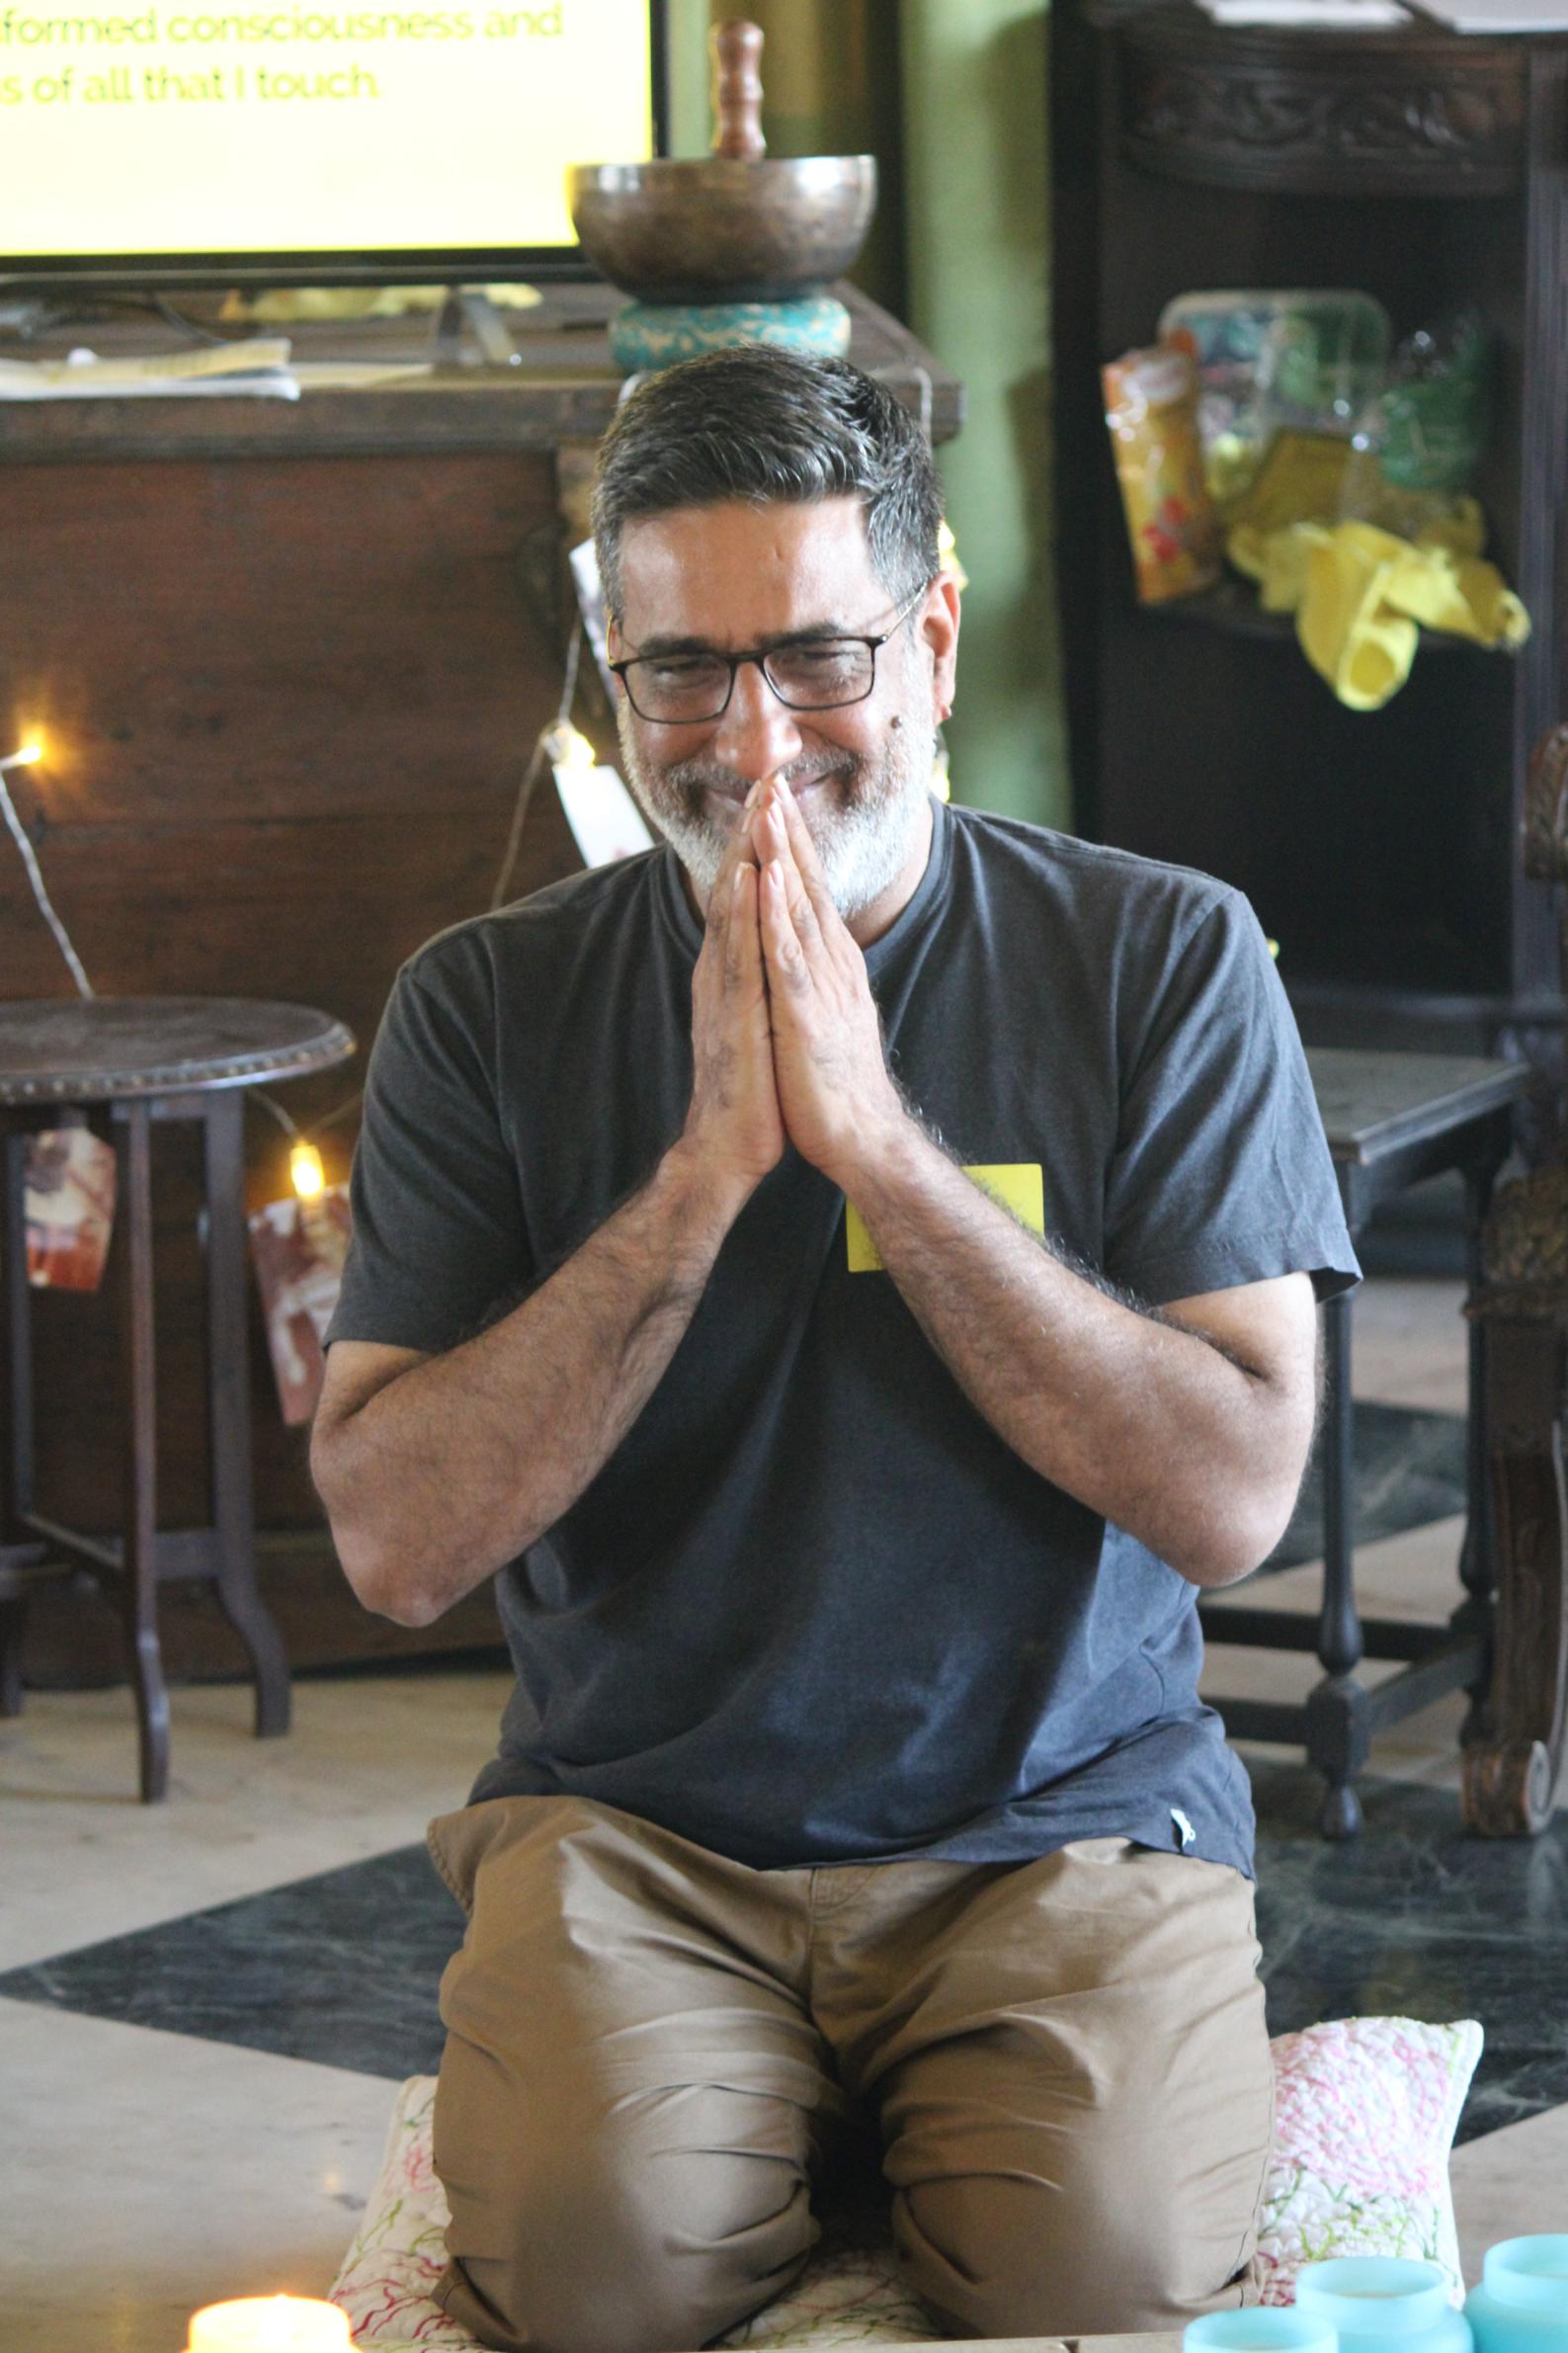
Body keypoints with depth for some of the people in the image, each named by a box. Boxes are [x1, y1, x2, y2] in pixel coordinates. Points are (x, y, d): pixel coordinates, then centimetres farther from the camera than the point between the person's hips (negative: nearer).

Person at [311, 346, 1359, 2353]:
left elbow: (1232, 1498, -10)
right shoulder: (490, 1006, 1)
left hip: (1066, 1814, 0)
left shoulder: (1166, 961, -1)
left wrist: (879, 1140, -17)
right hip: (634, 1820, 0)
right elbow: (396, 1545, -7)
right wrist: (708, 1169, -17)